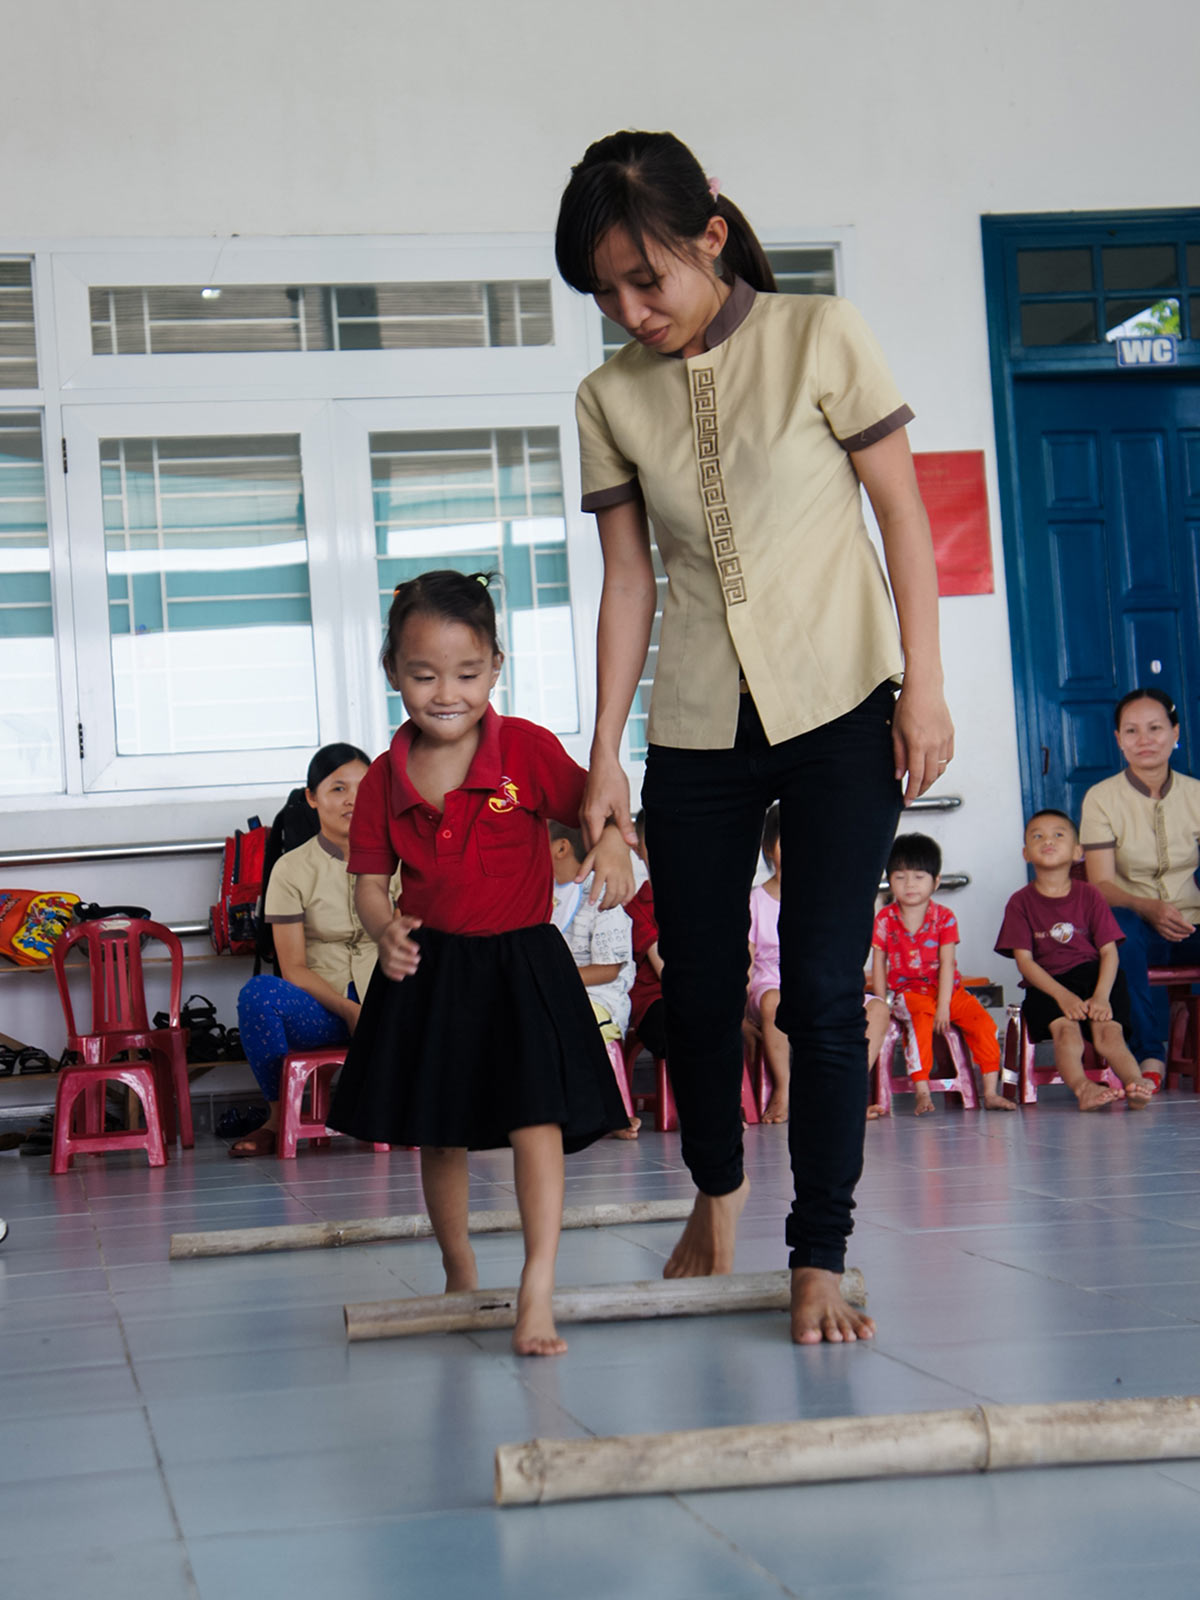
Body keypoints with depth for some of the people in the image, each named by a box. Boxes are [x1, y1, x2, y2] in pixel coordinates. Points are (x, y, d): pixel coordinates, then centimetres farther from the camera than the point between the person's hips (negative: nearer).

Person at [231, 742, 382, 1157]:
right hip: (321, 1007, -1)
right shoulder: (292, 869, 1)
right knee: (258, 992, -34)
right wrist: (347, 1008, -20)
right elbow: (293, 968, -4)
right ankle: (278, 1117, -13)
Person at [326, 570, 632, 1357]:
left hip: (521, 963, -3)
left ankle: (538, 1291, -17)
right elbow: (372, 879, 5)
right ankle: (460, 1274, 33)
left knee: (536, 1116, -15)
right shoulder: (385, 780, 0)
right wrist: (385, 927, -16)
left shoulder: (528, 748, -8)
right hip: (429, 969, 3)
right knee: (440, 1135, 14)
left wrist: (614, 848, -27)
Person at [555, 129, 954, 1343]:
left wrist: (924, 684, -7)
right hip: (695, 727, 3)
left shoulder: (819, 337, -6)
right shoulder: (611, 398, 1)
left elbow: (902, 510, -3)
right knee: (696, 985, 7)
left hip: (839, 707, -3)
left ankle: (819, 1260, 3)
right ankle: (716, 1196, 34)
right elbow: (628, 579, 5)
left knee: (822, 986, -7)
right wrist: (605, 754, 3)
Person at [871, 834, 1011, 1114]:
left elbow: (947, 963, -8)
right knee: (921, 1020, -33)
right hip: (909, 990, -2)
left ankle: (990, 1092, -12)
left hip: (948, 989, 2)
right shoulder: (884, 919, 0)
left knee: (982, 1022, -17)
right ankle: (922, 1092, -37)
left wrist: (943, 1006, -16)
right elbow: (878, 965, 2)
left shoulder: (944, 917, -2)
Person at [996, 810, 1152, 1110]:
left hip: (1093, 976, 1)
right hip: (1046, 984, -1)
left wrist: (1101, 996, -17)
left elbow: (1108, 951, 2)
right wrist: (1062, 995, -18)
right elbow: (1024, 960, -3)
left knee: (1109, 1031, -26)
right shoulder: (1021, 902, 6)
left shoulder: (1089, 896, 9)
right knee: (1065, 1028, -31)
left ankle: (1135, 1083, -46)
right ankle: (1080, 1086, -53)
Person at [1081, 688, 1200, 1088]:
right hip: (1138, 928, -2)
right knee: (1119, 922, -37)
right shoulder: (1101, 798, 1)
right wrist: (1150, 908, -27)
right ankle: (1149, 1056, -30)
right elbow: (1101, 883, -7)